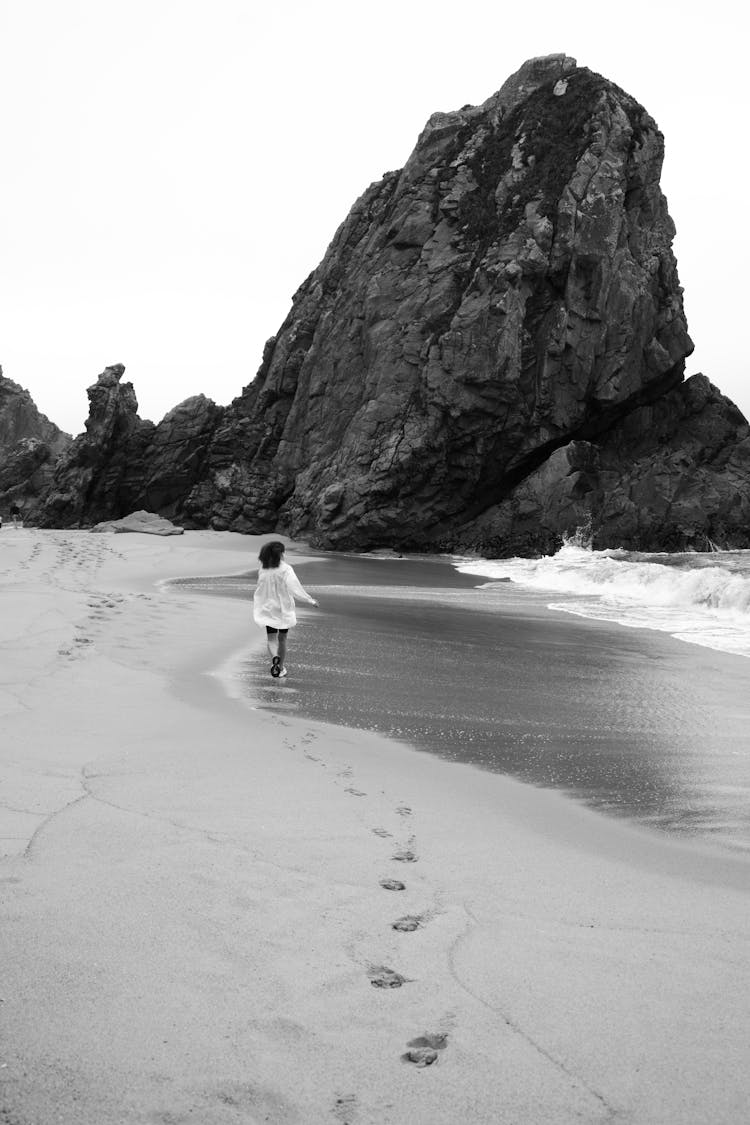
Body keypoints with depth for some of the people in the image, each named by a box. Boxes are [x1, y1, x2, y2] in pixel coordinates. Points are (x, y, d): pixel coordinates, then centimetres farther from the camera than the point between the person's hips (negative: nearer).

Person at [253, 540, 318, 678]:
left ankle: (275, 658, -24)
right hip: (284, 609, -2)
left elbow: (259, 590, 5)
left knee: (271, 639, 6)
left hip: (268, 608, 2)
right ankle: (281, 668, 23)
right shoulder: (285, 569, -15)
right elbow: (295, 587, -21)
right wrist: (310, 600, -17)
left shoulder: (262, 569, -4)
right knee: (282, 639, 13)